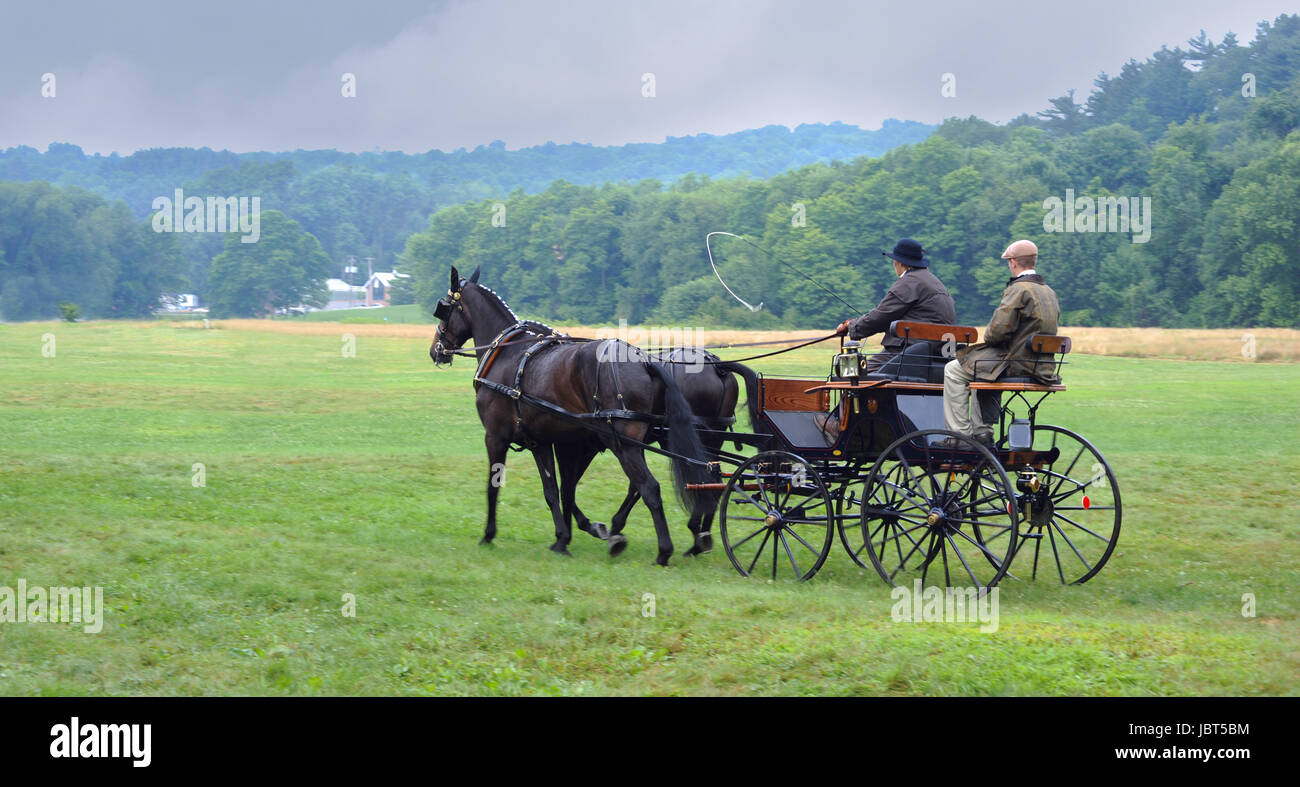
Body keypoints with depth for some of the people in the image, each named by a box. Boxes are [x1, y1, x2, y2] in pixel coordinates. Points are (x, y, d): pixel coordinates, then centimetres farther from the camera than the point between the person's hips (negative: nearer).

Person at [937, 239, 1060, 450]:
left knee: (954, 370, -1)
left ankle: (961, 434, -3)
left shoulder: (1019, 289, -16)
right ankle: (982, 432, 29)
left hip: (1018, 364, -9)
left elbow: (999, 329, -22)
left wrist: (987, 338, 1)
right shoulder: (1049, 292, 13)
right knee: (982, 369, 34)